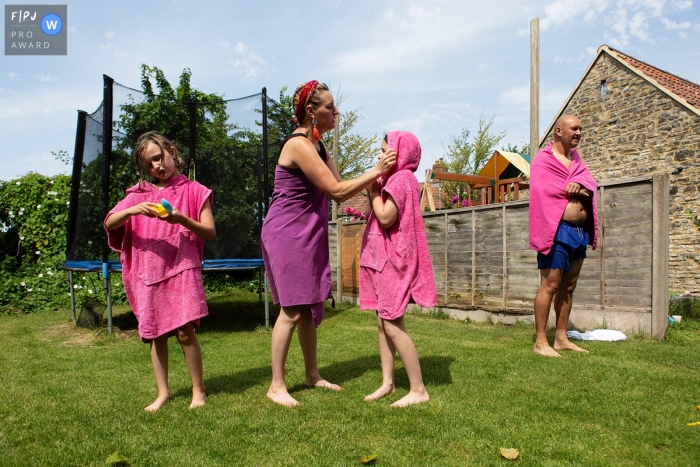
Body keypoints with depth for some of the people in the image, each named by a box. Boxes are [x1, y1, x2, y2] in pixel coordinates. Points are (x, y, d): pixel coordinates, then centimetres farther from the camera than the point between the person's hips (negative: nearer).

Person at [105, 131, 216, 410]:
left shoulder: (193, 191, 5)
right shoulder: (139, 194, 13)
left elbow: (210, 232, -1)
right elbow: (109, 223, 4)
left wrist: (181, 220, -18)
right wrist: (132, 210, -15)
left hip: (182, 267, -3)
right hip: (148, 271, 4)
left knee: (184, 330, -9)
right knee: (155, 334, 7)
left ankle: (198, 390, 7)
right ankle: (163, 392, 21)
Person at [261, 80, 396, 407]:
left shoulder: (318, 146, 13)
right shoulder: (298, 145, -17)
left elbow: (339, 191, 8)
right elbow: (336, 190, -20)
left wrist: (375, 176, -2)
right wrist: (375, 172, -14)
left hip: (308, 233, 9)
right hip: (287, 233, -9)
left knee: (310, 307, 13)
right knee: (292, 309, -7)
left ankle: (312, 375, 25)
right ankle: (276, 385, 5)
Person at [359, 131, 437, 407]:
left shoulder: (400, 179, -13)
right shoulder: (395, 179, 18)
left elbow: (385, 217, -22)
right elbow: (373, 216, 15)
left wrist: (374, 189, -10)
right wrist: (373, 189, 5)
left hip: (393, 260, -10)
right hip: (384, 260, 10)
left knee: (393, 325, -9)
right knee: (383, 323, 10)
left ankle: (419, 390, -2)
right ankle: (387, 382, 17)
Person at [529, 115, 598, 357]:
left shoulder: (575, 158, 19)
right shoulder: (543, 159, -6)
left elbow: (590, 183, 6)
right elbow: (545, 192, -16)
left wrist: (580, 184, -17)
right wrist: (576, 191, -4)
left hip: (580, 231, 9)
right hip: (558, 230, -9)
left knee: (568, 286, 11)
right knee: (550, 285, -9)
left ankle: (561, 338, 19)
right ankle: (540, 342, -3)